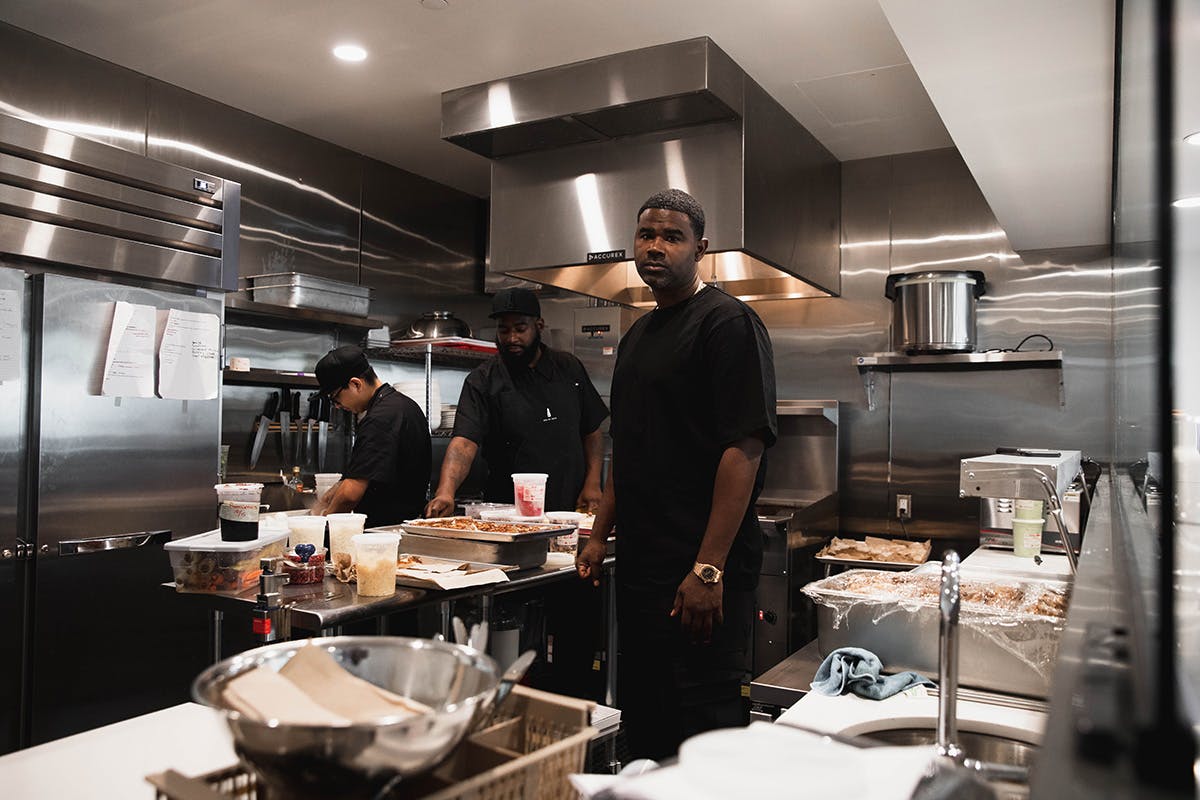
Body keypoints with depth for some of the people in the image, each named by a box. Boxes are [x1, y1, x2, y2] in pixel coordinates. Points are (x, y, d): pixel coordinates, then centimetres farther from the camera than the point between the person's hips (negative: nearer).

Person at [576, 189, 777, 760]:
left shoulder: (727, 322, -10)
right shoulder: (637, 336, 16)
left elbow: (745, 447, -19)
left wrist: (709, 569, -22)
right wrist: (599, 536, 17)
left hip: (703, 571, -8)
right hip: (640, 563, 8)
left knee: (706, 721, 1)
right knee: (642, 722, 17)